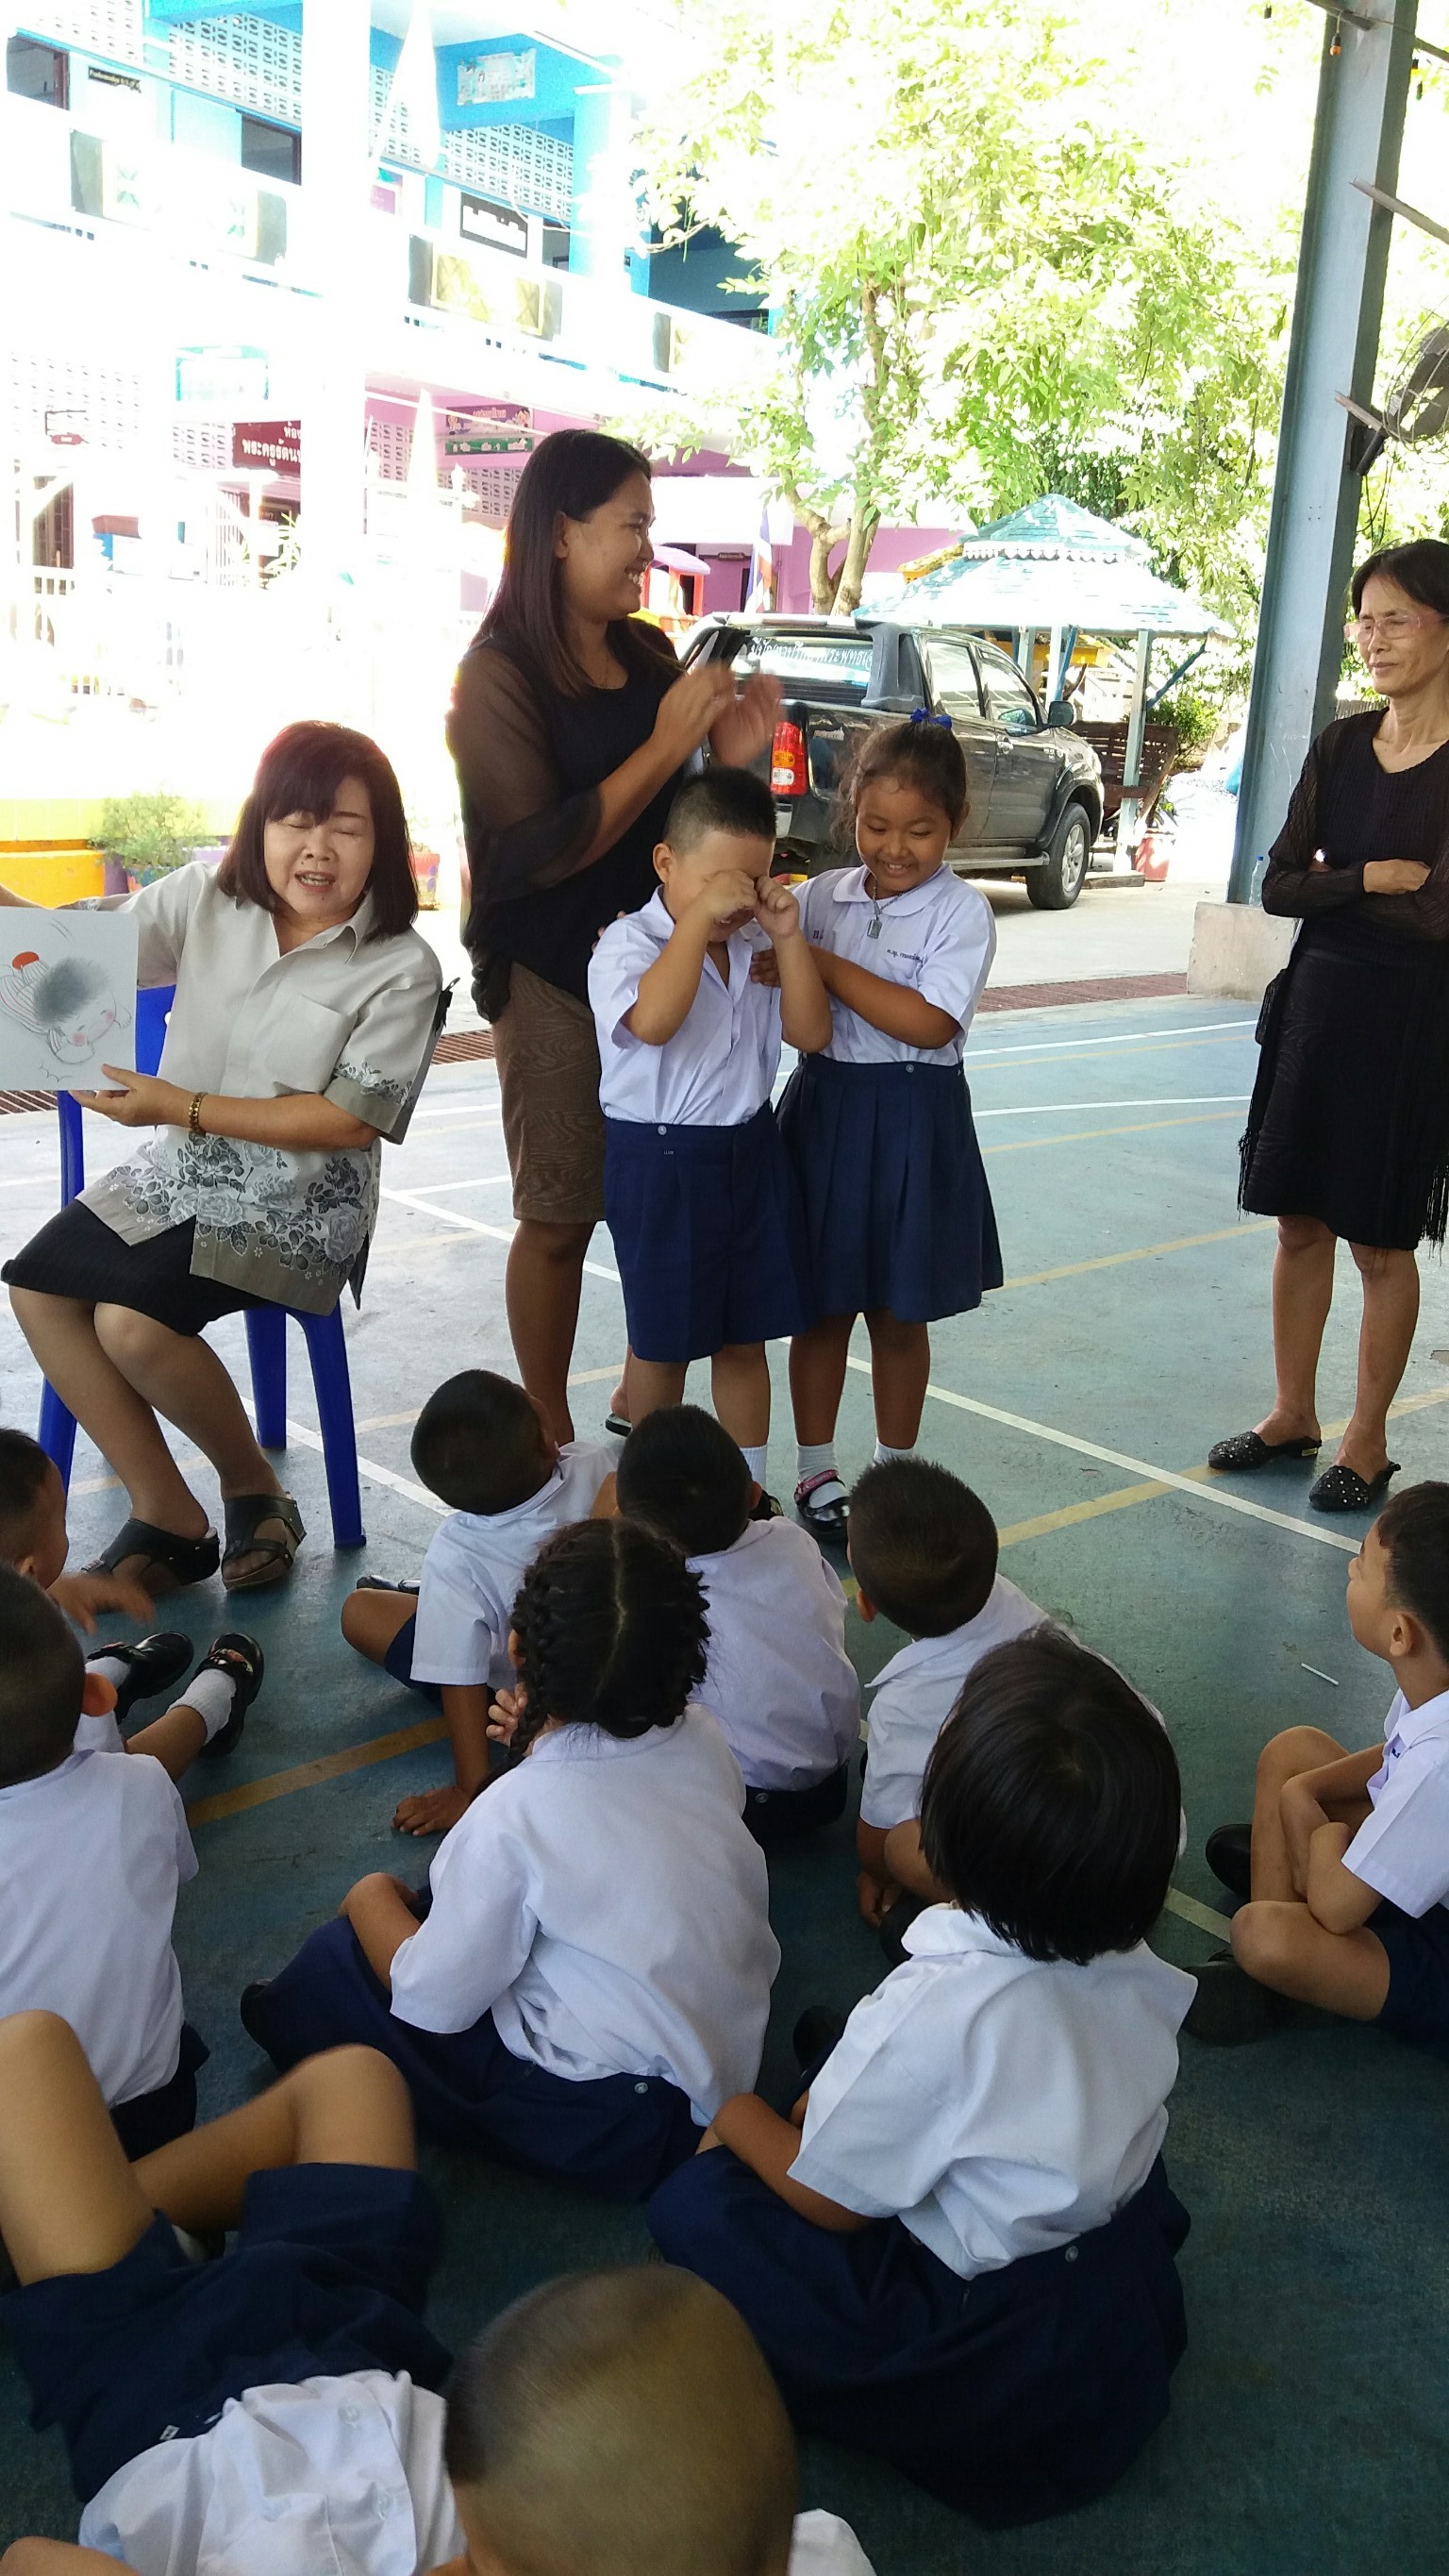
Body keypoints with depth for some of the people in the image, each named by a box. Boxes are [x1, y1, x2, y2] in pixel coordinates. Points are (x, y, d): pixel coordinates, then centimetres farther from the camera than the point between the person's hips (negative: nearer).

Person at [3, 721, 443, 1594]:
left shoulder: (401, 968, -15)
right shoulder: (210, 895, 0)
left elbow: (351, 1120, -17)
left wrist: (180, 1105, -19)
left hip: (299, 1202, -6)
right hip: (180, 1170, 6)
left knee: (132, 1320, -23)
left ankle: (254, 1489, 4)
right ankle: (168, 1519, 1)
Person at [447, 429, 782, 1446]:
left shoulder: (650, 654, 7)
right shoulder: (499, 676, -11)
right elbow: (538, 852, -20)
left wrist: (723, 755, -4)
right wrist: (666, 743, -21)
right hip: (556, 981, -6)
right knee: (560, 1217, 4)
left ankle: (643, 1401, 26)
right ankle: (550, 1433, 19)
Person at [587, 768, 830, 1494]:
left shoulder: (754, 947, 3)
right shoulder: (629, 944, -15)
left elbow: (811, 1032, -2)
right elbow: (654, 1020, -35)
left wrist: (788, 938, -11)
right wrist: (701, 914, -34)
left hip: (750, 1153, 5)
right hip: (661, 1161, -5)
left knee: (745, 1338, 14)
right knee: (662, 1342, 9)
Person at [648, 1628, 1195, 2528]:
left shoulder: (931, 2014, -32)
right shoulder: (1141, 1973, -14)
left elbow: (827, 2199, -16)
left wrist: (735, 2114, 4)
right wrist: (834, 2097, 5)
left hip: (994, 2366, -6)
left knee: (692, 2205, -3)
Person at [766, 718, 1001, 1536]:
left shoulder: (962, 911, -8)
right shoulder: (820, 897, 3)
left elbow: (928, 1022, -20)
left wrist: (823, 963, -19)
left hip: (913, 1123, -3)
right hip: (823, 1109, 3)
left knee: (900, 1315, 10)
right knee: (822, 1306, 10)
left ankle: (896, 1472, 28)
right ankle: (817, 1470, 25)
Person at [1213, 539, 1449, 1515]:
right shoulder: (1343, 742, 6)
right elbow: (1279, 885, 1)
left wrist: (1329, 888, -8)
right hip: (1316, 1004, 5)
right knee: (1299, 1221, 12)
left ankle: (1368, 1442, 20)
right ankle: (1293, 1416, 27)